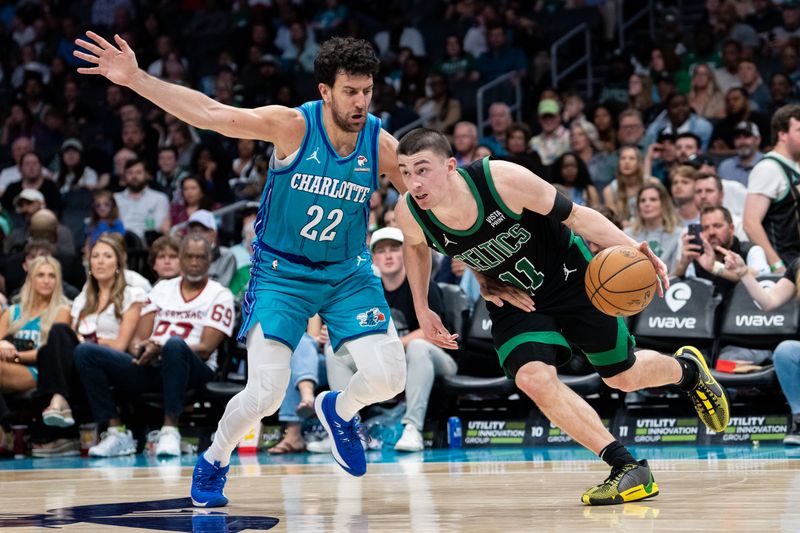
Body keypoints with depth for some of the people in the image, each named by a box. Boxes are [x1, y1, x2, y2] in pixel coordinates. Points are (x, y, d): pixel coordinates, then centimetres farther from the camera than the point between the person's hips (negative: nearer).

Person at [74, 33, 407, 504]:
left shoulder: (381, 144, -11)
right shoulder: (292, 126, -19)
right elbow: (211, 114, -24)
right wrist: (135, 78, -31)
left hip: (349, 272, 3)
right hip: (281, 273, -3)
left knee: (388, 377, -13)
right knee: (265, 394, -14)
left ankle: (338, 411, 23)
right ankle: (214, 462, 17)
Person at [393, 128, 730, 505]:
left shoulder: (504, 181, -34)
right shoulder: (409, 213, -23)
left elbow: (574, 215, -21)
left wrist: (630, 247, -33)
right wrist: (422, 311, 2)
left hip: (571, 277, -3)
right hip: (513, 300, 3)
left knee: (624, 377, 10)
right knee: (532, 378, -24)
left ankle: (687, 369, 47)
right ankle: (628, 467, -13)